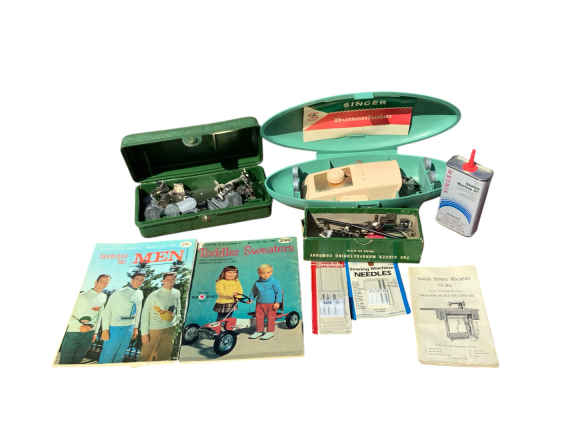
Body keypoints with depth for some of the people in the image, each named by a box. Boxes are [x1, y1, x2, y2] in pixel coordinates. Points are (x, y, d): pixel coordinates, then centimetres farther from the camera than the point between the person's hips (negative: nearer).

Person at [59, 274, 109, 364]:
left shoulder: (103, 297, 5)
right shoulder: (82, 296, -12)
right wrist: (80, 326, -21)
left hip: (89, 333, 4)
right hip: (74, 332, -4)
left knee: (78, 359, 14)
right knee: (65, 360, 5)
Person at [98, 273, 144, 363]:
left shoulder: (139, 294, 5)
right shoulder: (119, 293, -14)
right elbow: (107, 311, -11)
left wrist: (136, 328, 16)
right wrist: (105, 330, -13)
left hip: (129, 328, 6)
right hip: (116, 328, -6)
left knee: (120, 354, 16)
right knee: (108, 354, 3)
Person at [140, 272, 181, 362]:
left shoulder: (176, 293, 1)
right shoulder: (154, 295, -13)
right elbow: (145, 314, -10)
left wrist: (177, 319, 13)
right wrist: (144, 333, -12)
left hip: (169, 330, 4)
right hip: (154, 330, -4)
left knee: (164, 357, 11)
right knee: (147, 356, 4)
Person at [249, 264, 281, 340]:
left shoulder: (273, 281, -10)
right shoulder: (257, 282, 3)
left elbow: (279, 291, -8)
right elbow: (254, 291, 19)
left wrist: (277, 302, -13)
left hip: (271, 303, -4)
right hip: (259, 303, 5)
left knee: (271, 317, 3)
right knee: (259, 317, 9)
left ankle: (270, 332, 16)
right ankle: (259, 331, 25)